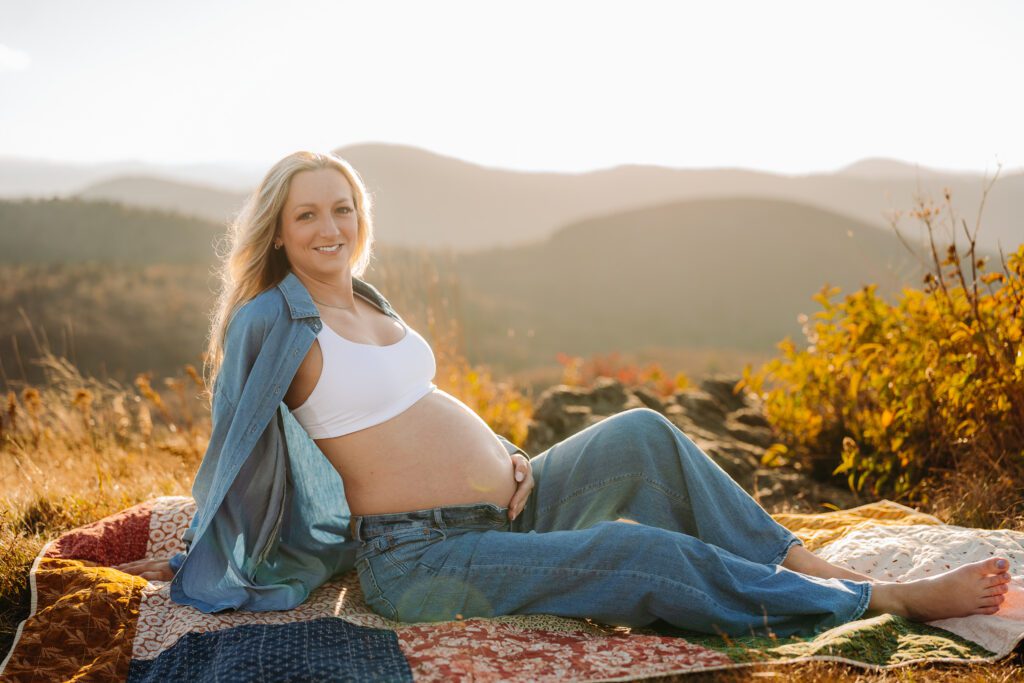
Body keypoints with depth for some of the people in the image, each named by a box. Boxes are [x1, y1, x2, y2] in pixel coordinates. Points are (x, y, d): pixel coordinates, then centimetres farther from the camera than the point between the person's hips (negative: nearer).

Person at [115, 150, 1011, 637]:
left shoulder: (366, 302, 13)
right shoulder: (273, 323, -11)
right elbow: (237, 450, -5)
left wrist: (502, 457, 4)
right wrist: (195, 570, 3)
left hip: (502, 507, 9)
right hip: (423, 559, -9)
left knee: (642, 434, -2)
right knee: (650, 554, -20)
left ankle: (811, 567, 5)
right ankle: (892, 599, -6)